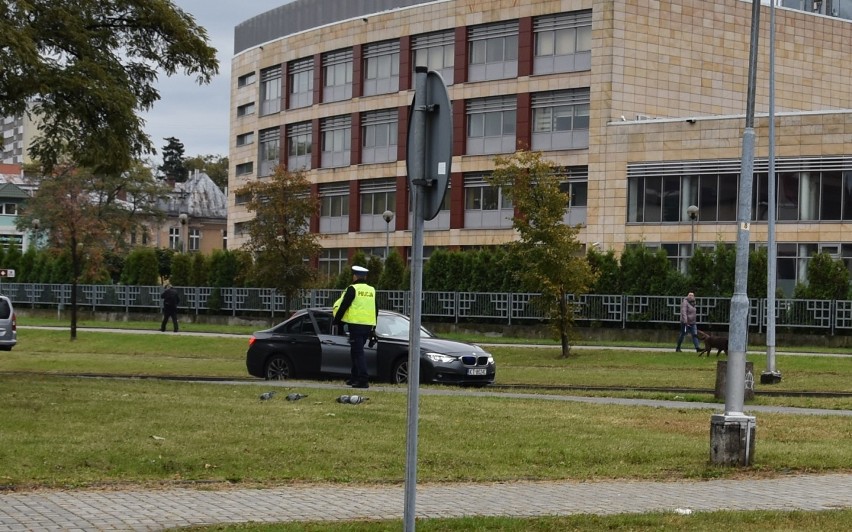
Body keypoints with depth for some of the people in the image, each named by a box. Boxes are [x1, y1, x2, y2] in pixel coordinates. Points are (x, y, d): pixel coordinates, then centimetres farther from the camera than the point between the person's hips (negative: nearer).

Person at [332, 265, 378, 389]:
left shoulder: (352, 289, -6)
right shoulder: (372, 291, 15)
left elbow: (343, 306, -8)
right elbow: (376, 310, 18)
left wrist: (336, 321, 4)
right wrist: (373, 328, 24)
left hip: (356, 324, -7)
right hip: (368, 325, 7)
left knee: (358, 352, -7)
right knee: (356, 351, 19)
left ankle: (363, 380, -17)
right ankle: (355, 378, 24)